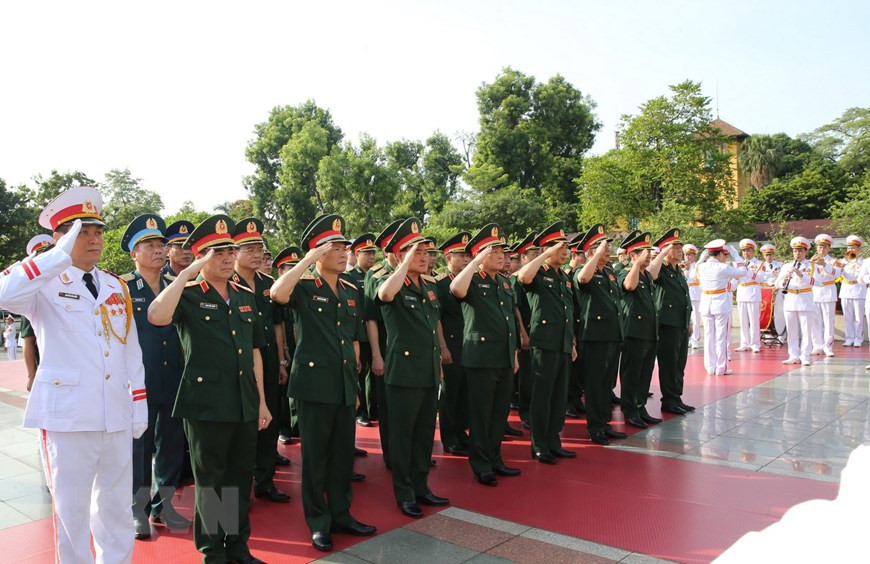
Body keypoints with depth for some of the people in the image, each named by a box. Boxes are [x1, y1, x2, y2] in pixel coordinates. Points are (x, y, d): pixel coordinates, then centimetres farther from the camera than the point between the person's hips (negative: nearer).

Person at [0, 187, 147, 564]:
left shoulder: (116, 287, 11)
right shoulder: (46, 285, -4)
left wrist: (139, 406, 10)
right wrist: (60, 255, -29)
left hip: (116, 415, 5)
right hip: (68, 415, -5)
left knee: (117, 505, 15)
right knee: (71, 509, 9)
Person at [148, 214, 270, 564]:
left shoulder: (246, 297, 10)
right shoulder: (187, 295, -6)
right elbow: (156, 316, -29)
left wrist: (261, 401, 11)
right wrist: (188, 271, -23)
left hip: (245, 405, 5)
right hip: (206, 405, -5)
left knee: (241, 478, 16)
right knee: (210, 482, 9)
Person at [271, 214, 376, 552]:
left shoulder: (351, 292, 11)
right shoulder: (304, 288, -6)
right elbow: (277, 294, -31)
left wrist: (355, 382, 16)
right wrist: (309, 259, -26)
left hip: (345, 385, 6)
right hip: (314, 383, -6)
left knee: (344, 453, 13)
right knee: (315, 455, 6)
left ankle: (341, 514, 29)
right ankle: (318, 522, 20)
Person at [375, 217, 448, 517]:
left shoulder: (431, 286, 12)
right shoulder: (391, 283, -9)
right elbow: (385, 294, -35)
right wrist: (407, 262, -26)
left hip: (430, 372, 7)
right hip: (404, 372, -7)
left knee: (425, 433, 15)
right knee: (402, 434, 4)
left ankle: (421, 486, 28)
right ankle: (404, 493, 17)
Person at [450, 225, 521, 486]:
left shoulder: (505, 282, 14)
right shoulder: (473, 281, -7)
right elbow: (456, 290, -31)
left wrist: (515, 352, 19)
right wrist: (476, 261, -25)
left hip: (505, 358, 7)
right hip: (482, 358, -7)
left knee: (501, 412, 14)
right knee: (481, 413, 3)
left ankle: (494, 458, 28)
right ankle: (480, 464, 16)